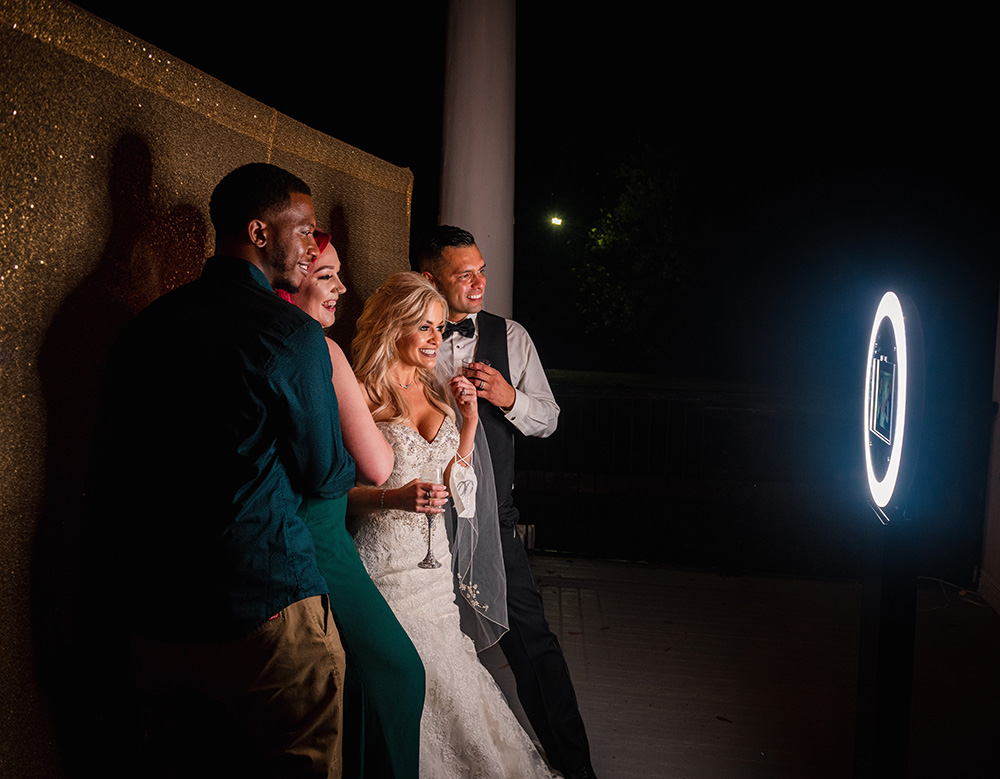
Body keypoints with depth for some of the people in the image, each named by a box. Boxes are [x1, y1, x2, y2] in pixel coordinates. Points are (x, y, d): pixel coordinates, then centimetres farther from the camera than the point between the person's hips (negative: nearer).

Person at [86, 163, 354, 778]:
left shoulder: (146, 326, 6)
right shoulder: (293, 333, -14)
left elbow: (109, 471, 10)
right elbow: (324, 476, -5)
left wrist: (118, 579, 21)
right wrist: (350, 471, 19)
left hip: (152, 618, 7)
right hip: (264, 611, -7)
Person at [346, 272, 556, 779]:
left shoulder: (438, 392, 11)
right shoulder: (362, 395, -9)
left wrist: (469, 420, 4)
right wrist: (395, 498, -24)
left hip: (434, 561, 6)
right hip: (383, 562, -6)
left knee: (442, 684, 10)